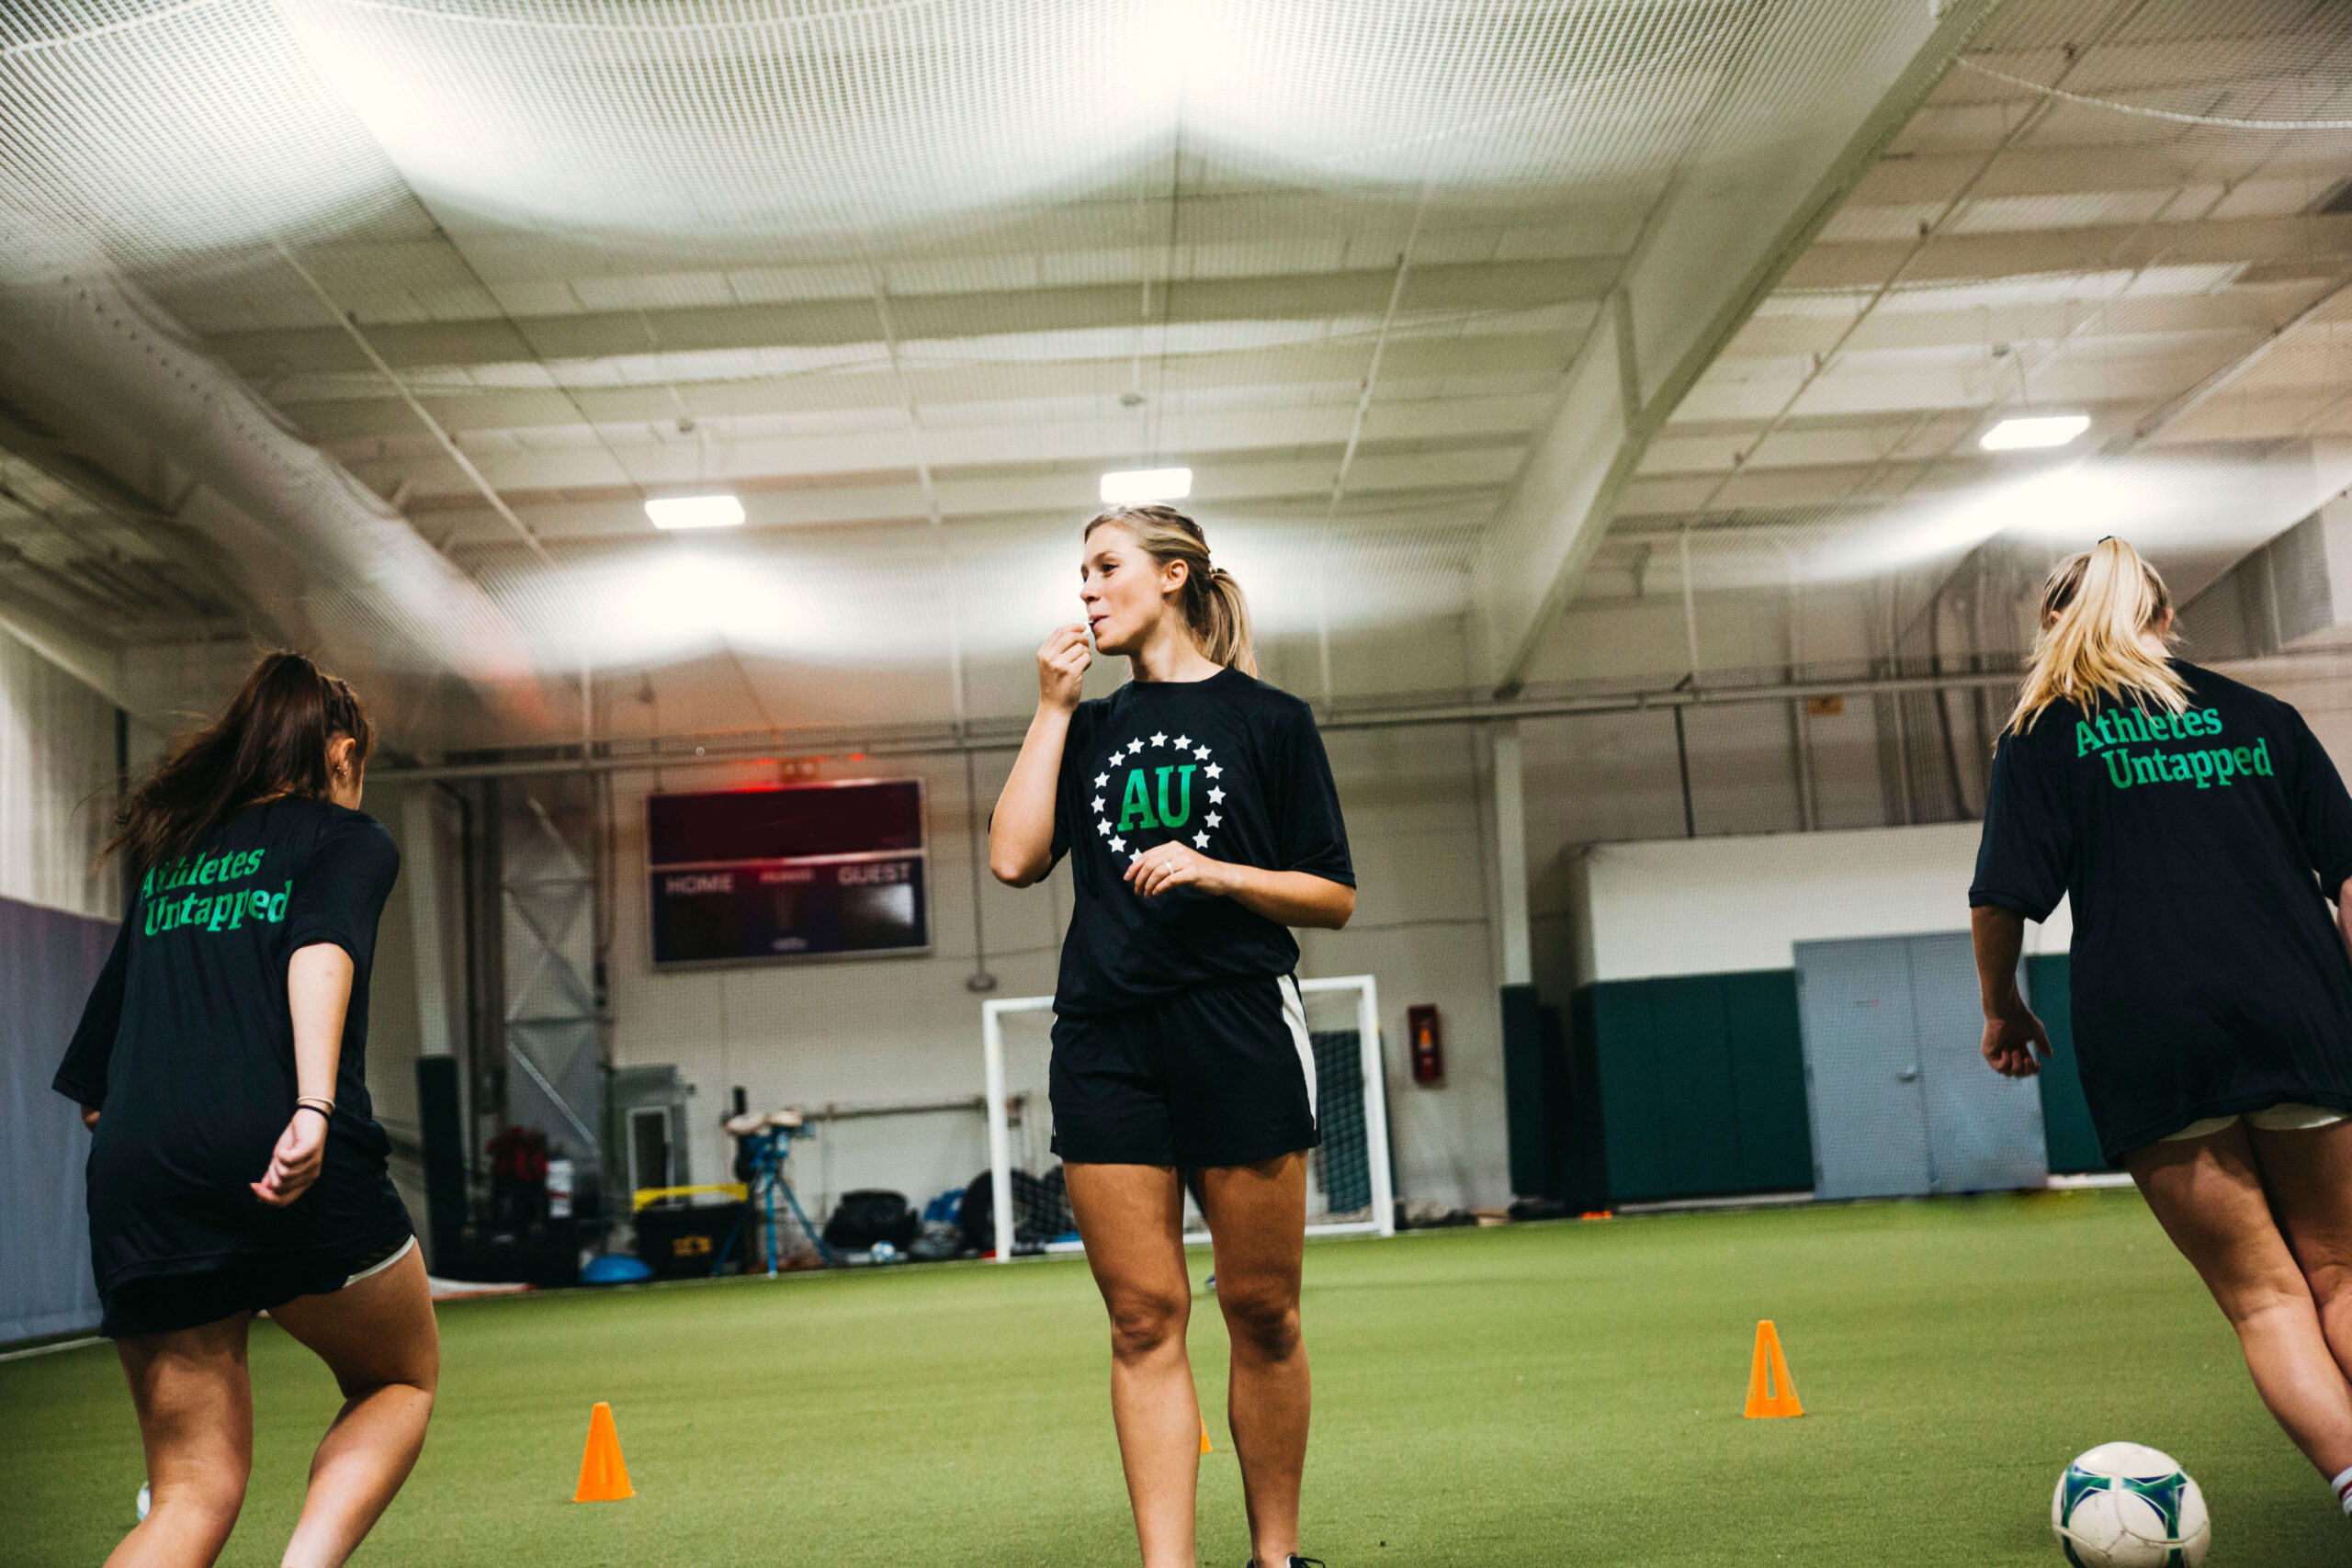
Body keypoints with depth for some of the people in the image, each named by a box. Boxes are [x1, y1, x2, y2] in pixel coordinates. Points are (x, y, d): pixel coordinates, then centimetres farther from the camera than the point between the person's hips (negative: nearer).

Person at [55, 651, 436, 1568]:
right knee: (402, 1381, 20)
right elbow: (321, 947, -13)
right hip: (293, 1168, -5)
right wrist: (316, 1106, -25)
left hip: (134, 1180, 5)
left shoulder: (172, 850, 25)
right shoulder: (348, 837, 9)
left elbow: (91, 1067, 24)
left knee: (196, 1492, 9)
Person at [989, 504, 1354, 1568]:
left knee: (1261, 1311, 2)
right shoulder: (1090, 729, 16)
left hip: (1239, 1029, -3)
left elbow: (1335, 898, 3)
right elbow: (1014, 857, 1)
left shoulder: (1269, 719, 5)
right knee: (1143, 1318, 0)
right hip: (1105, 1041, 3)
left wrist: (1216, 871, -12)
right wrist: (1052, 708, 2)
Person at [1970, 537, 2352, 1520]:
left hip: (2149, 1041, -2)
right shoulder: (2259, 716, 15)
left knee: (2261, 1294, 4)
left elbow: (2002, 898, -2)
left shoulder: (2043, 736, 6)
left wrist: (2002, 1010, 12)